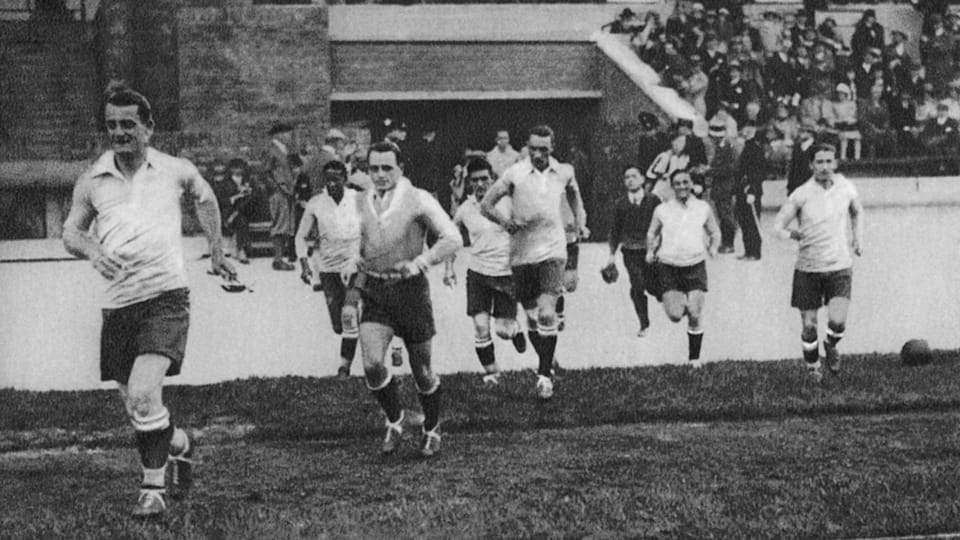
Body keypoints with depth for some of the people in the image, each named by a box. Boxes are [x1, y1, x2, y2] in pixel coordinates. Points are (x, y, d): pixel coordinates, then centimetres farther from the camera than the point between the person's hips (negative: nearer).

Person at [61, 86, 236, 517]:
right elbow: (70, 231, 13)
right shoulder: (91, 181, 4)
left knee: (143, 393, -21)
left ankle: (153, 489, -7)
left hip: (165, 297, -4)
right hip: (117, 303, 4)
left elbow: (205, 198, 22)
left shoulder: (176, 171, 2)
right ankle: (180, 444, 42)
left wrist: (216, 252, 23)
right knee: (134, 408, 11)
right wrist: (92, 250, -9)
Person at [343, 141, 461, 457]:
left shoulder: (418, 200, -8)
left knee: (422, 372, 7)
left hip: (410, 290, -3)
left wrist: (419, 262, -25)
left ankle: (431, 430, 31)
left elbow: (453, 239, -12)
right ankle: (394, 420, 10)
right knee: (372, 365, -15)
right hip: (374, 292, 3)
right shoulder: (362, 203, 8)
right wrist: (355, 265, 6)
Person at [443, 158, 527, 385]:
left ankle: (516, 331, 38)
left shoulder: (506, 202, -9)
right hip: (478, 272, 1)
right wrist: (448, 267, 8)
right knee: (481, 327, -8)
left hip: (506, 272, -1)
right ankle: (491, 371, 11)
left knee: (504, 329, 1)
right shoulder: (465, 209, -2)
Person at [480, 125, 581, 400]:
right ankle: (547, 364, 29)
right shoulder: (515, 173, -5)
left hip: (553, 251, -1)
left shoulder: (564, 172, 3)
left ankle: (545, 375, -10)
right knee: (531, 317, 9)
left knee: (547, 314, -15)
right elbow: (486, 204, -3)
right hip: (522, 252, 1)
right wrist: (504, 221, -19)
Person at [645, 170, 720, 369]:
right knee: (675, 315, -9)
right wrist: (651, 250, 4)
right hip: (669, 267, 0)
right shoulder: (662, 210, 1)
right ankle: (681, 302, 28)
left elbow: (715, 233, 17)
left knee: (694, 317, -5)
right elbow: (652, 233, 18)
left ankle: (694, 358, 12)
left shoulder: (703, 208, 3)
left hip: (695, 265, 0)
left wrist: (713, 247, -1)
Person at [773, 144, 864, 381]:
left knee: (837, 321, -15)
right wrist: (789, 234, -26)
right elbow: (778, 225, -8)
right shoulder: (801, 194, -9)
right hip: (808, 268, -1)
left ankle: (830, 346, 19)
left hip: (840, 266, 1)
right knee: (809, 325, 3)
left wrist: (858, 237, 11)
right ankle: (813, 368, 27)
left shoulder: (846, 188, 0)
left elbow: (857, 212, 21)